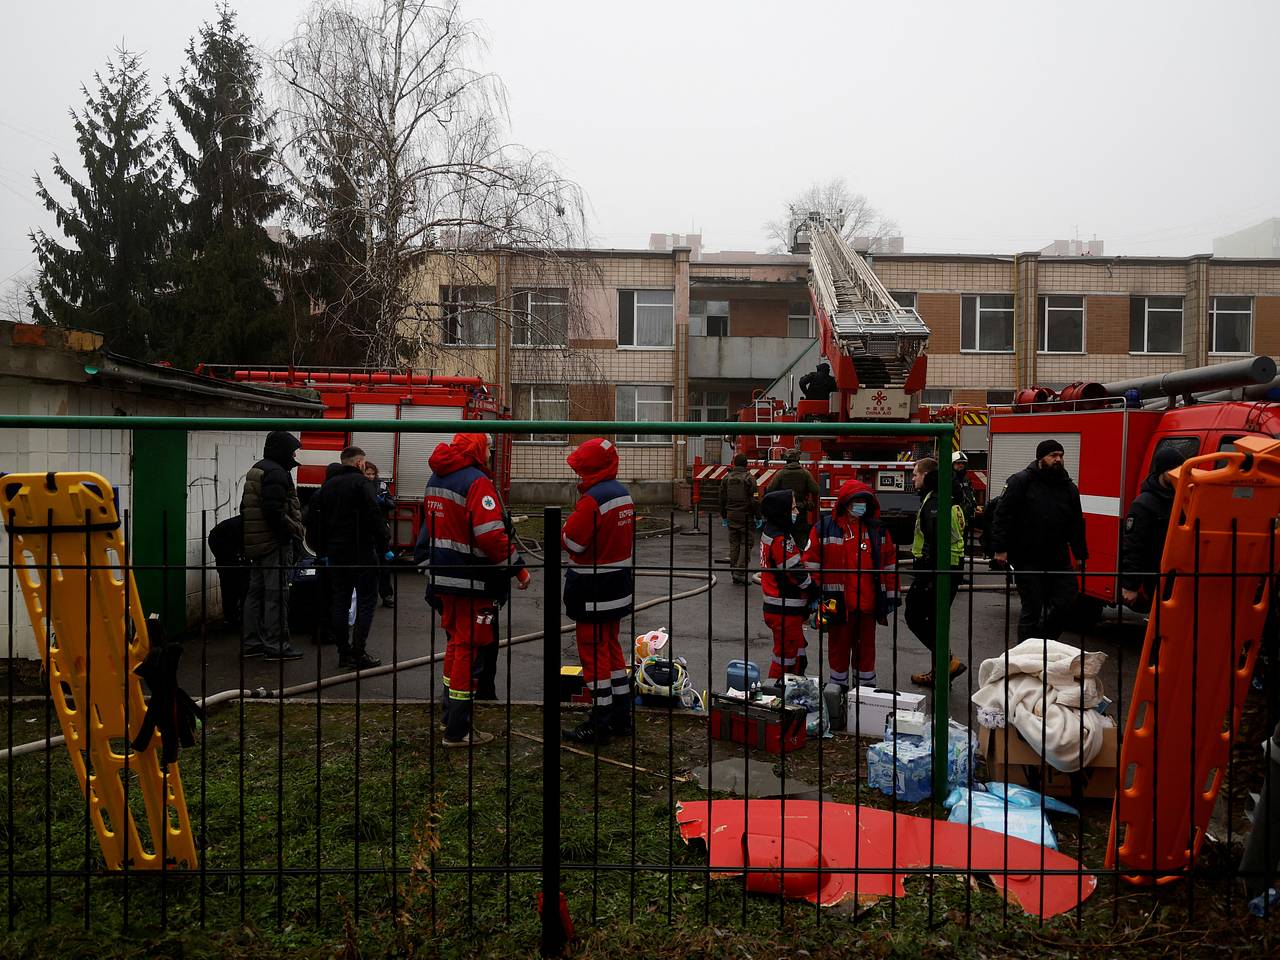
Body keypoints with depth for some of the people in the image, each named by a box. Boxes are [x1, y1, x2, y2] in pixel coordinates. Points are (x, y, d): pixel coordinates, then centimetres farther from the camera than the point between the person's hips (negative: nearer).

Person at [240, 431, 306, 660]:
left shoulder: (255, 470, 18)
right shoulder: (276, 473, -15)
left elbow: (245, 508, 21)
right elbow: (274, 511, -24)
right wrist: (293, 534, -16)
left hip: (256, 543, 10)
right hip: (276, 544, -10)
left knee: (256, 591, 14)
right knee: (276, 594, -5)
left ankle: (251, 643, 20)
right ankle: (276, 646, -1)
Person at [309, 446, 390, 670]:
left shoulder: (327, 485, 12)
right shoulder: (361, 483, -10)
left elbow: (313, 518, 15)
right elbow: (375, 517, -18)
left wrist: (322, 549, 20)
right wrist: (385, 547, -11)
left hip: (336, 553, 7)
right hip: (362, 553, -7)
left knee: (339, 602, 11)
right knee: (366, 601, -1)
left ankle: (344, 652, 14)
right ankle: (358, 653, -4)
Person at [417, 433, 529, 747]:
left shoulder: (436, 479, 10)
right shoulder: (477, 482, -19)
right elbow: (492, 535, -26)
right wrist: (518, 567, -16)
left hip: (443, 577, 9)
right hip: (472, 581, -9)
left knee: (456, 644, 20)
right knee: (470, 650, -2)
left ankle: (451, 717, 31)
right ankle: (458, 730, 4)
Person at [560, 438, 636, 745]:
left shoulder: (592, 499, -21)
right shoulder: (623, 494, 8)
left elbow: (572, 541, -19)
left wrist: (575, 512, -4)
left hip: (593, 591, -9)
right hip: (617, 586, 9)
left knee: (593, 652, 0)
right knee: (611, 648, 18)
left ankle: (601, 723, 8)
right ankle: (621, 716, 26)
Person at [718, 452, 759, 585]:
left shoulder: (727, 478, 6)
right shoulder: (749, 478, -10)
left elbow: (722, 498, 10)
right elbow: (753, 499, -13)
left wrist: (723, 515, 18)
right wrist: (758, 516, -7)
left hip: (731, 515, 5)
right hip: (746, 515, -5)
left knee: (734, 544, 11)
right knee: (746, 543, -1)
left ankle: (735, 572, 14)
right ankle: (740, 571, -10)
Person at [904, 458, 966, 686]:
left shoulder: (933, 502, -16)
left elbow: (935, 541, -25)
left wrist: (924, 575, -25)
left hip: (934, 571, -10)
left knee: (914, 615, -3)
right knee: (933, 620, 16)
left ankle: (948, 660, -9)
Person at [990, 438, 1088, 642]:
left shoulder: (1069, 488, 12)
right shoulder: (1021, 482, -5)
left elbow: (1076, 524, 19)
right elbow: (1002, 516, -10)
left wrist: (1080, 555, 15)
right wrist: (1000, 548, -16)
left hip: (1059, 559, 6)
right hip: (1027, 561, -5)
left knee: (1066, 600, 3)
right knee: (1032, 609, -1)